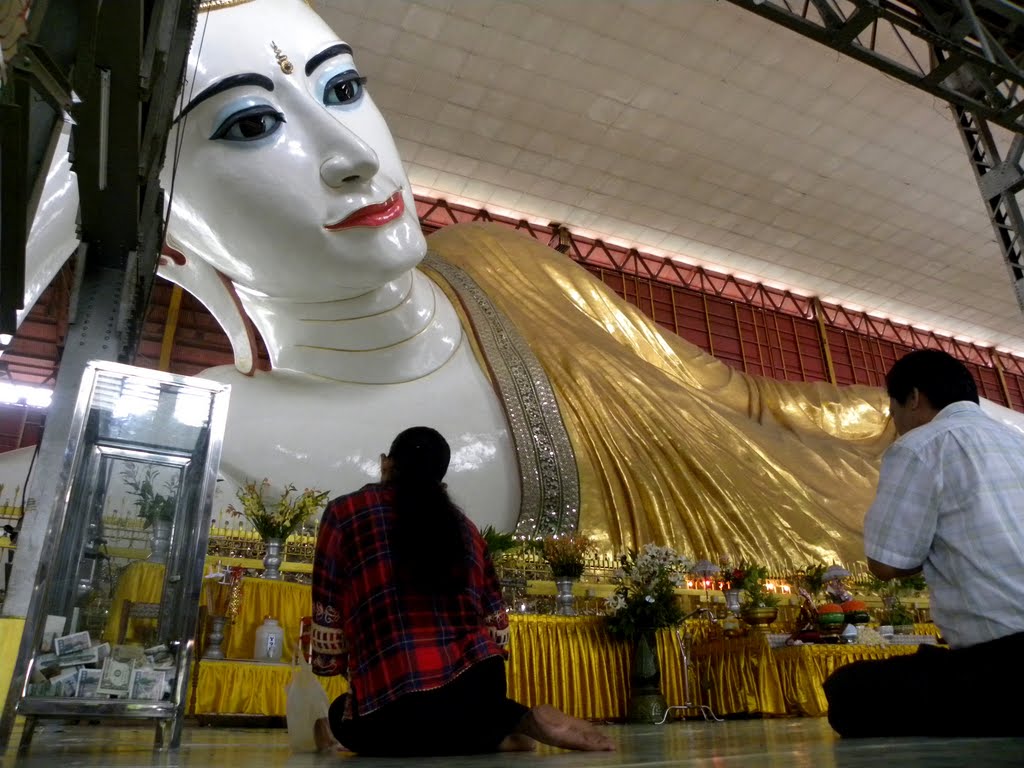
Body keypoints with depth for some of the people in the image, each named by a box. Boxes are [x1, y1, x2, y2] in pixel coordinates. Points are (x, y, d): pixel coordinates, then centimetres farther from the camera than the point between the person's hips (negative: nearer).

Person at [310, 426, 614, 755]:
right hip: (481, 685, 7)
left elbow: (327, 620, 6)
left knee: (339, 714, 28)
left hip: (396, 708, -6)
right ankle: (523, 720, 8)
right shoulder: (464, 526, 16)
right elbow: (497, 628, 16)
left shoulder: (344, 512, 5)